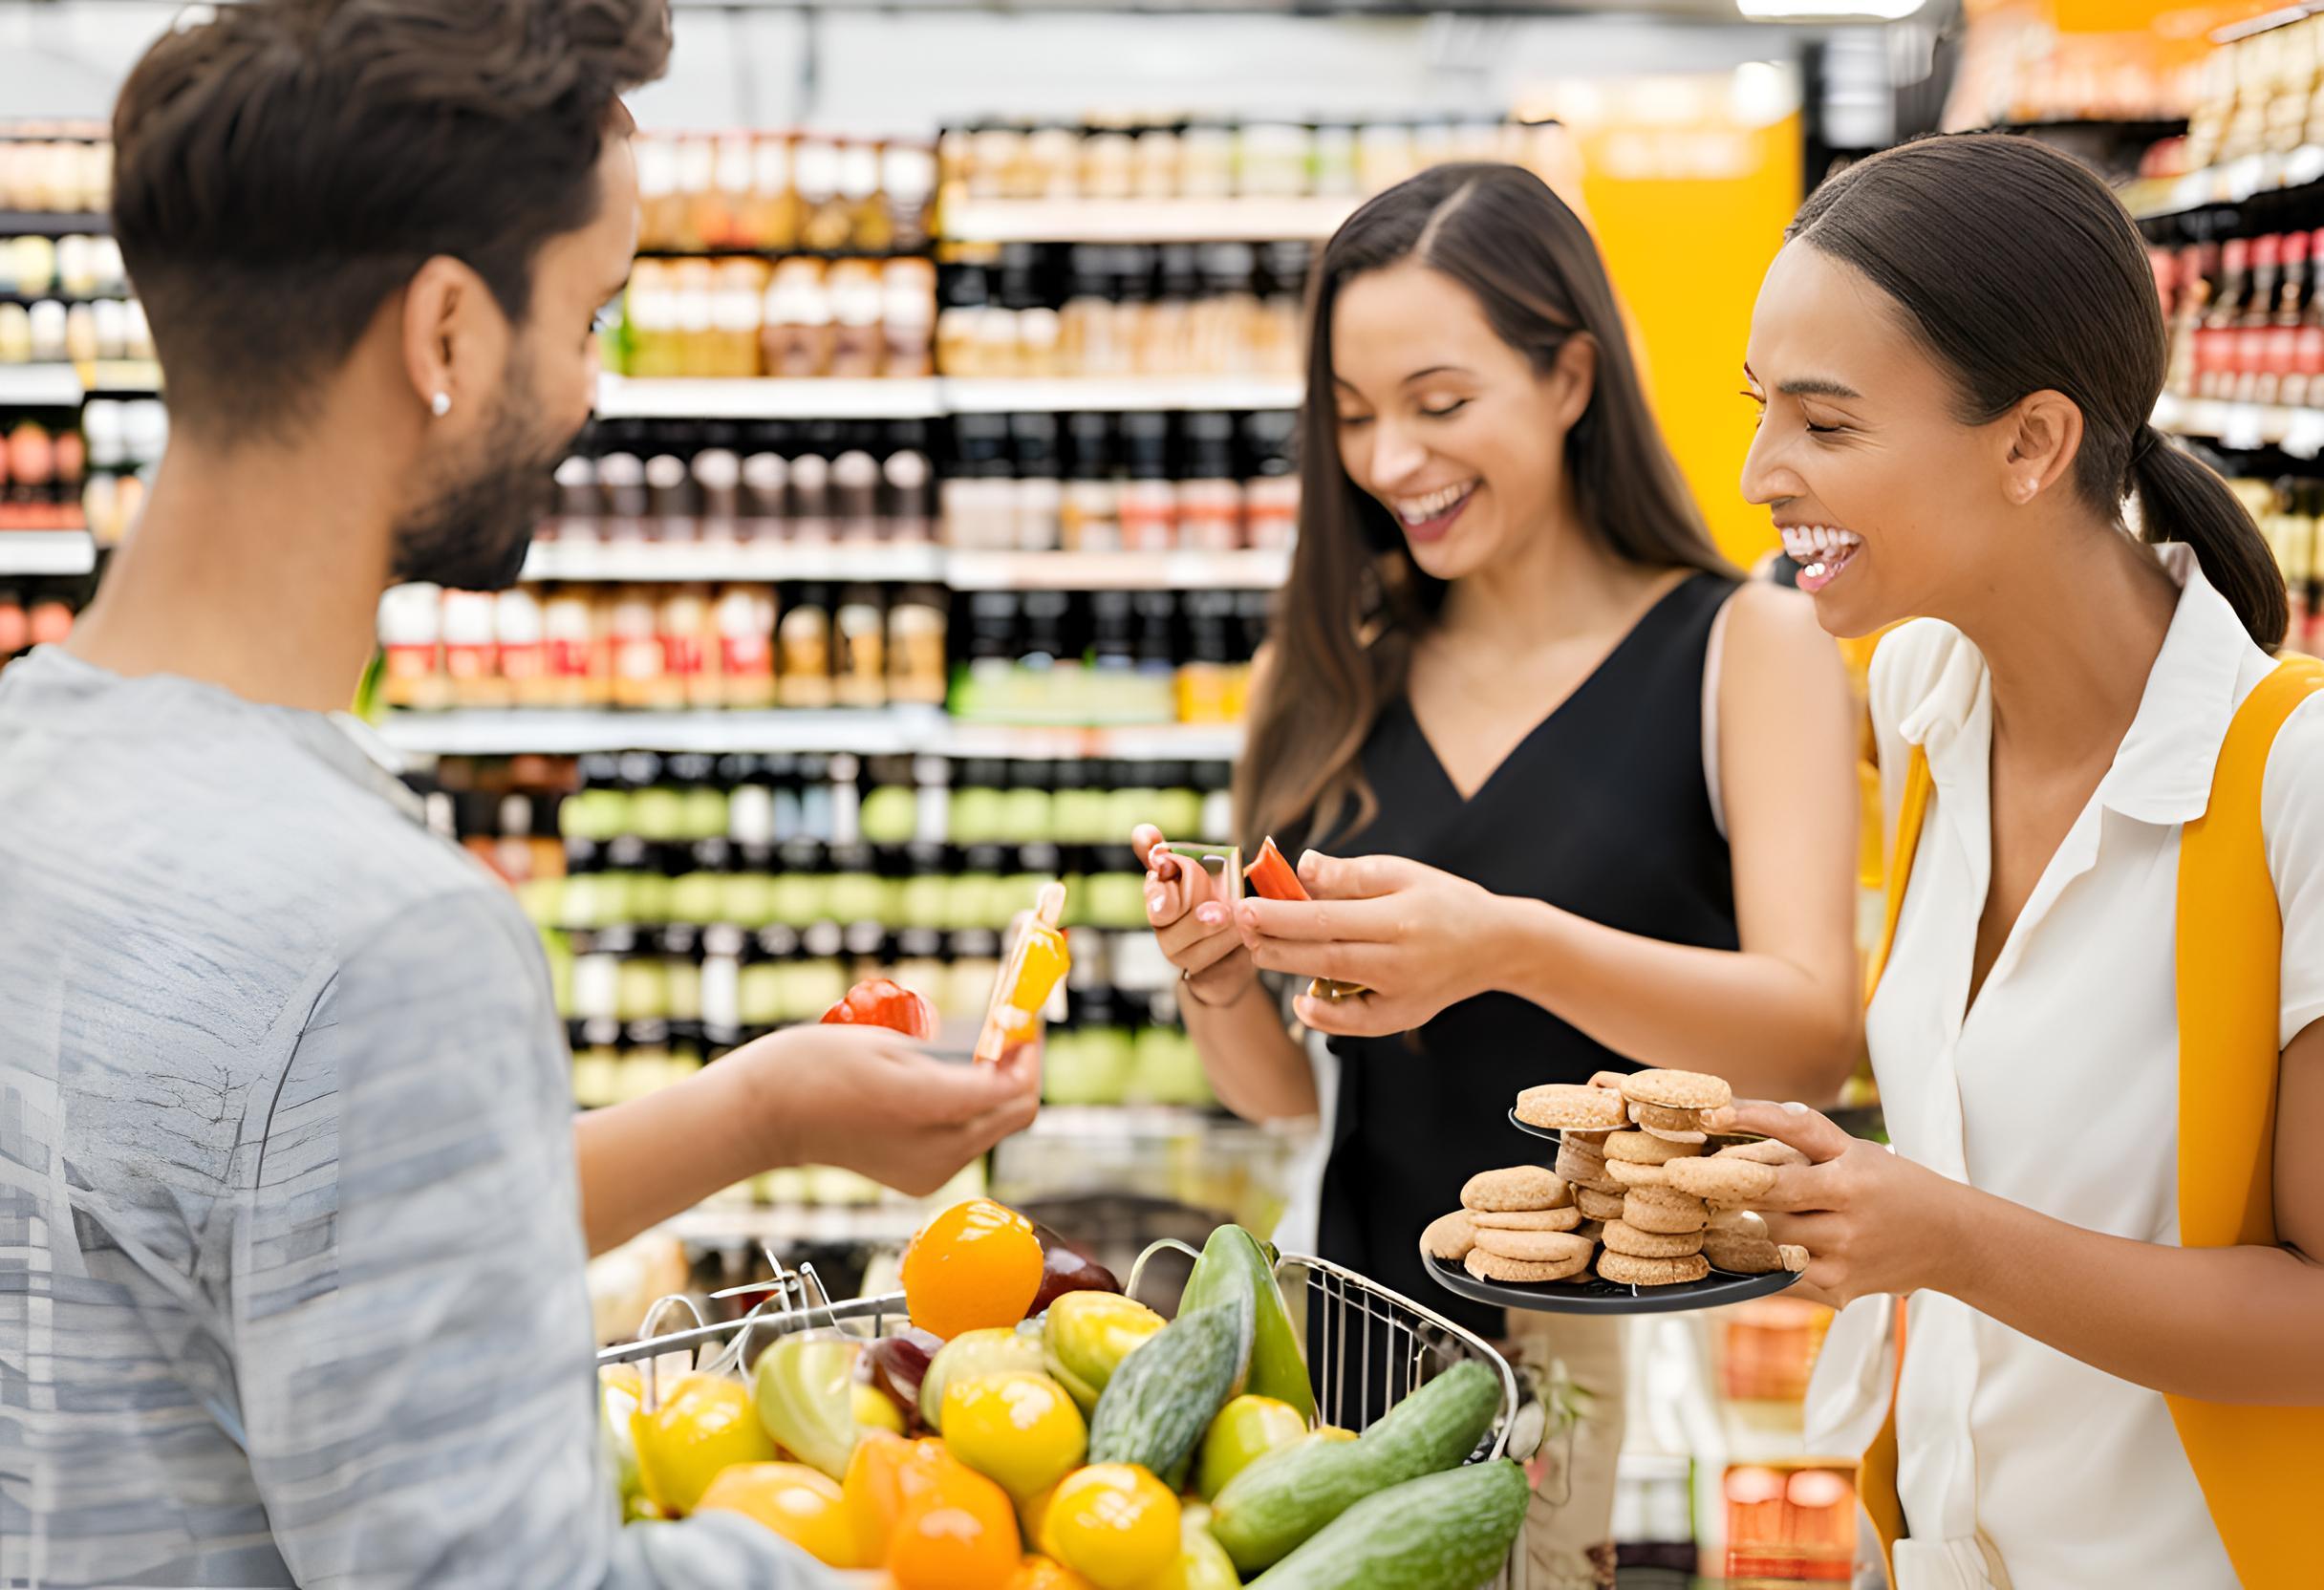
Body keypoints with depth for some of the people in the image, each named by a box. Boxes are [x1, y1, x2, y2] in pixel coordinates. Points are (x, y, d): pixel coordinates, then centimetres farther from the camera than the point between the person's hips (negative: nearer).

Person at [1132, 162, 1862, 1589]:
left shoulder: (1745, 646, -1)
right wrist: (1217, 981, -11)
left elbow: (1817, 1033, -13)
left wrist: (1515, 947, -28)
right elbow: (1282, 1091, 11)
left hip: (1635, 1347, -3)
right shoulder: (1335, 680, 9)